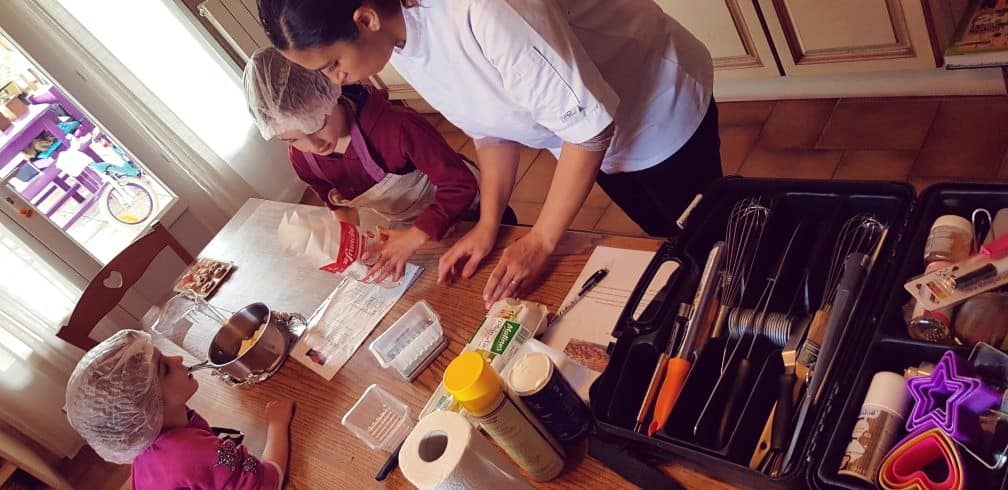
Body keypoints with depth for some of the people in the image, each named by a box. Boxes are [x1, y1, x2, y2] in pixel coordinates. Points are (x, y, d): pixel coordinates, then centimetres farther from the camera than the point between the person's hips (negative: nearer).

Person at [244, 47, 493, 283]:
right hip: (403, 230, 5)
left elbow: (460, 184, -36)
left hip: (465, 212, -5)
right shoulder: (301, 159, -20)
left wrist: (413, 238, -41)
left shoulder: (396, 127, -41)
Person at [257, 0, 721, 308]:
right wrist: (488, 224, -7)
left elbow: (588, 123, -34)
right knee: (669, 245, 23)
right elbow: (491, 124, -2)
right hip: (600, 140, 7)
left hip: (661, 106, -6)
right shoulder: (398, 39, -13)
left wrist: (540, 241, -27)